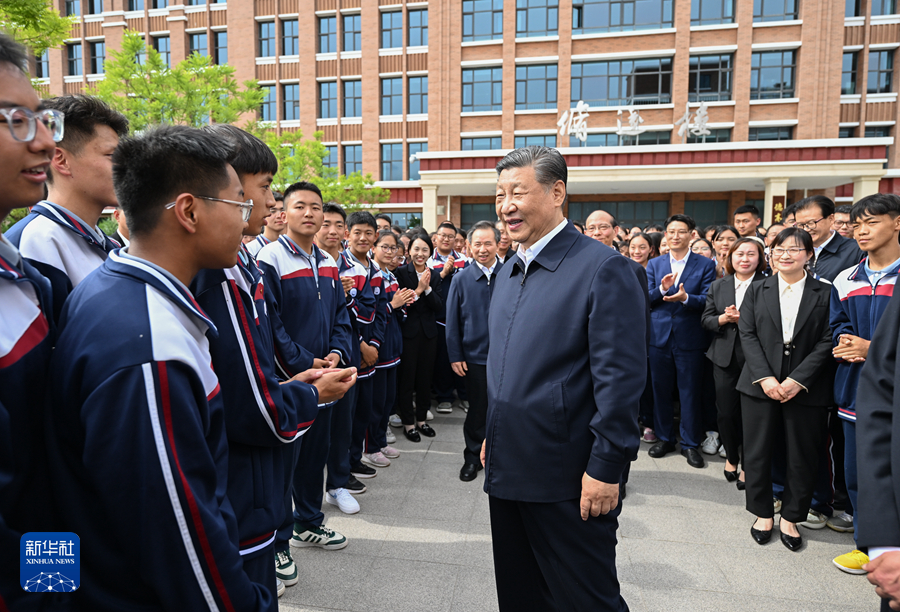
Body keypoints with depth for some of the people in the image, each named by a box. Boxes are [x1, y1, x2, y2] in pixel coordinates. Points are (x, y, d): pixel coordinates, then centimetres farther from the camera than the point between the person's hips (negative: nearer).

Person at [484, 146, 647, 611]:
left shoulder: (603, 268, -14)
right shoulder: (508, 272, 11)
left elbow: (620, 376, -17)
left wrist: (606, 468, -17)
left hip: (568, 480, -7)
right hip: (508, 469, 8)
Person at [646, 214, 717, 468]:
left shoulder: (706, 265, 1)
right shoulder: (654, 264, 8)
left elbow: (708, 300, -8)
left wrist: (686, 297, -27)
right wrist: (662, 289, -18)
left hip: (690, 339, -2)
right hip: (659, 336, 3)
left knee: (690, 392, 5)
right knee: (661, 390, 11)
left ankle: (690, 443, 19)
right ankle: (664, 438, 26)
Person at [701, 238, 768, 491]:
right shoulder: (718, 286, 12)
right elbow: (705, 320, 8)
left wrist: (743, 320, -18)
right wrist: (724, 318, -10)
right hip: (725, 358, 3)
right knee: (726, 412, 7)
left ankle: (747, 465, 18)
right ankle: (731, 457, 29)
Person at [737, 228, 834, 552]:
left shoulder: (825, 293, 2)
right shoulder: (757, 290, 7)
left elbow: (827, 342, -4)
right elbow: (747, 335, 0)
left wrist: (797, 380, -14)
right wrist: (765, 378, -12)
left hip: (806, 389, -1)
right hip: (760, 385, 1)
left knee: (802, 457, 7)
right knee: (757, 452, 6)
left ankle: (790, 517, 25)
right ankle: (763, 513, 24)